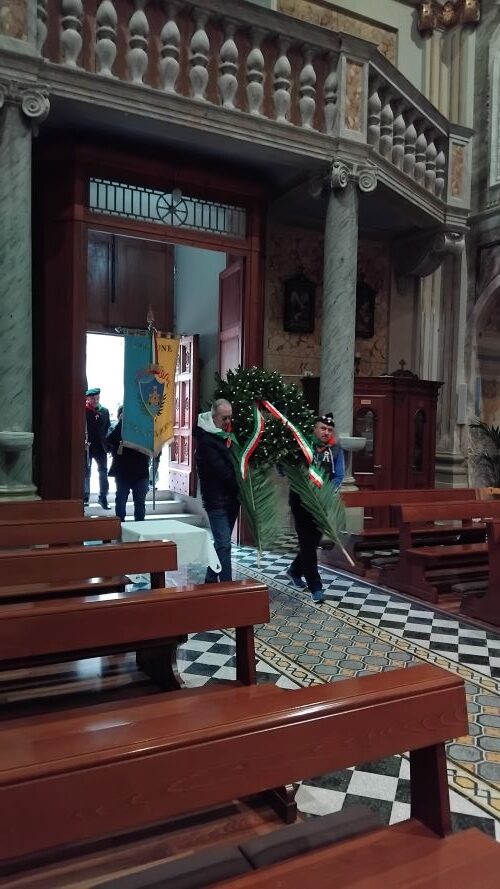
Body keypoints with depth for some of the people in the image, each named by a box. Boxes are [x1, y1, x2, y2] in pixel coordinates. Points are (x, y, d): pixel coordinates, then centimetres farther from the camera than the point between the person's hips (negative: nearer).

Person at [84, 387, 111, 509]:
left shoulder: (105, 411, 8)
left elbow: (108, 428, 11)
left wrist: (107, 443, 2)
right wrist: (84, 442, -18)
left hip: (101, 446, 4)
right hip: (87, 447, -3)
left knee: (103, 472, 5)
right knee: (86, 472, 6)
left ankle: (103, 497, 13)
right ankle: (85, 497, 15)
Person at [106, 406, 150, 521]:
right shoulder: (116, 429, 2)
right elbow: (109, 440, -19)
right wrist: (121, 422, -18)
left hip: (140, 472, 1)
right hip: (122, 472, -1)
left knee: (140, 503, 8)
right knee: (121, 501, 8)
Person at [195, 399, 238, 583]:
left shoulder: (225, 436, 13)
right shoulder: (206, 440, -13)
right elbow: (220, 471, -20)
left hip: (230, 498, 9)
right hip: (217, 500, -8)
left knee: (222, 542, 14)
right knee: (224, 544, -10)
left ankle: (211, 580, 24)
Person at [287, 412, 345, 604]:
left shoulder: (336, 451, 2)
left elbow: (338, 477, -6)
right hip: (301, 500, -3)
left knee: (314, 541, 13)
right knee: (307, 542, -5)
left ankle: (295, 571, 37)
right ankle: (315, 587, 2)